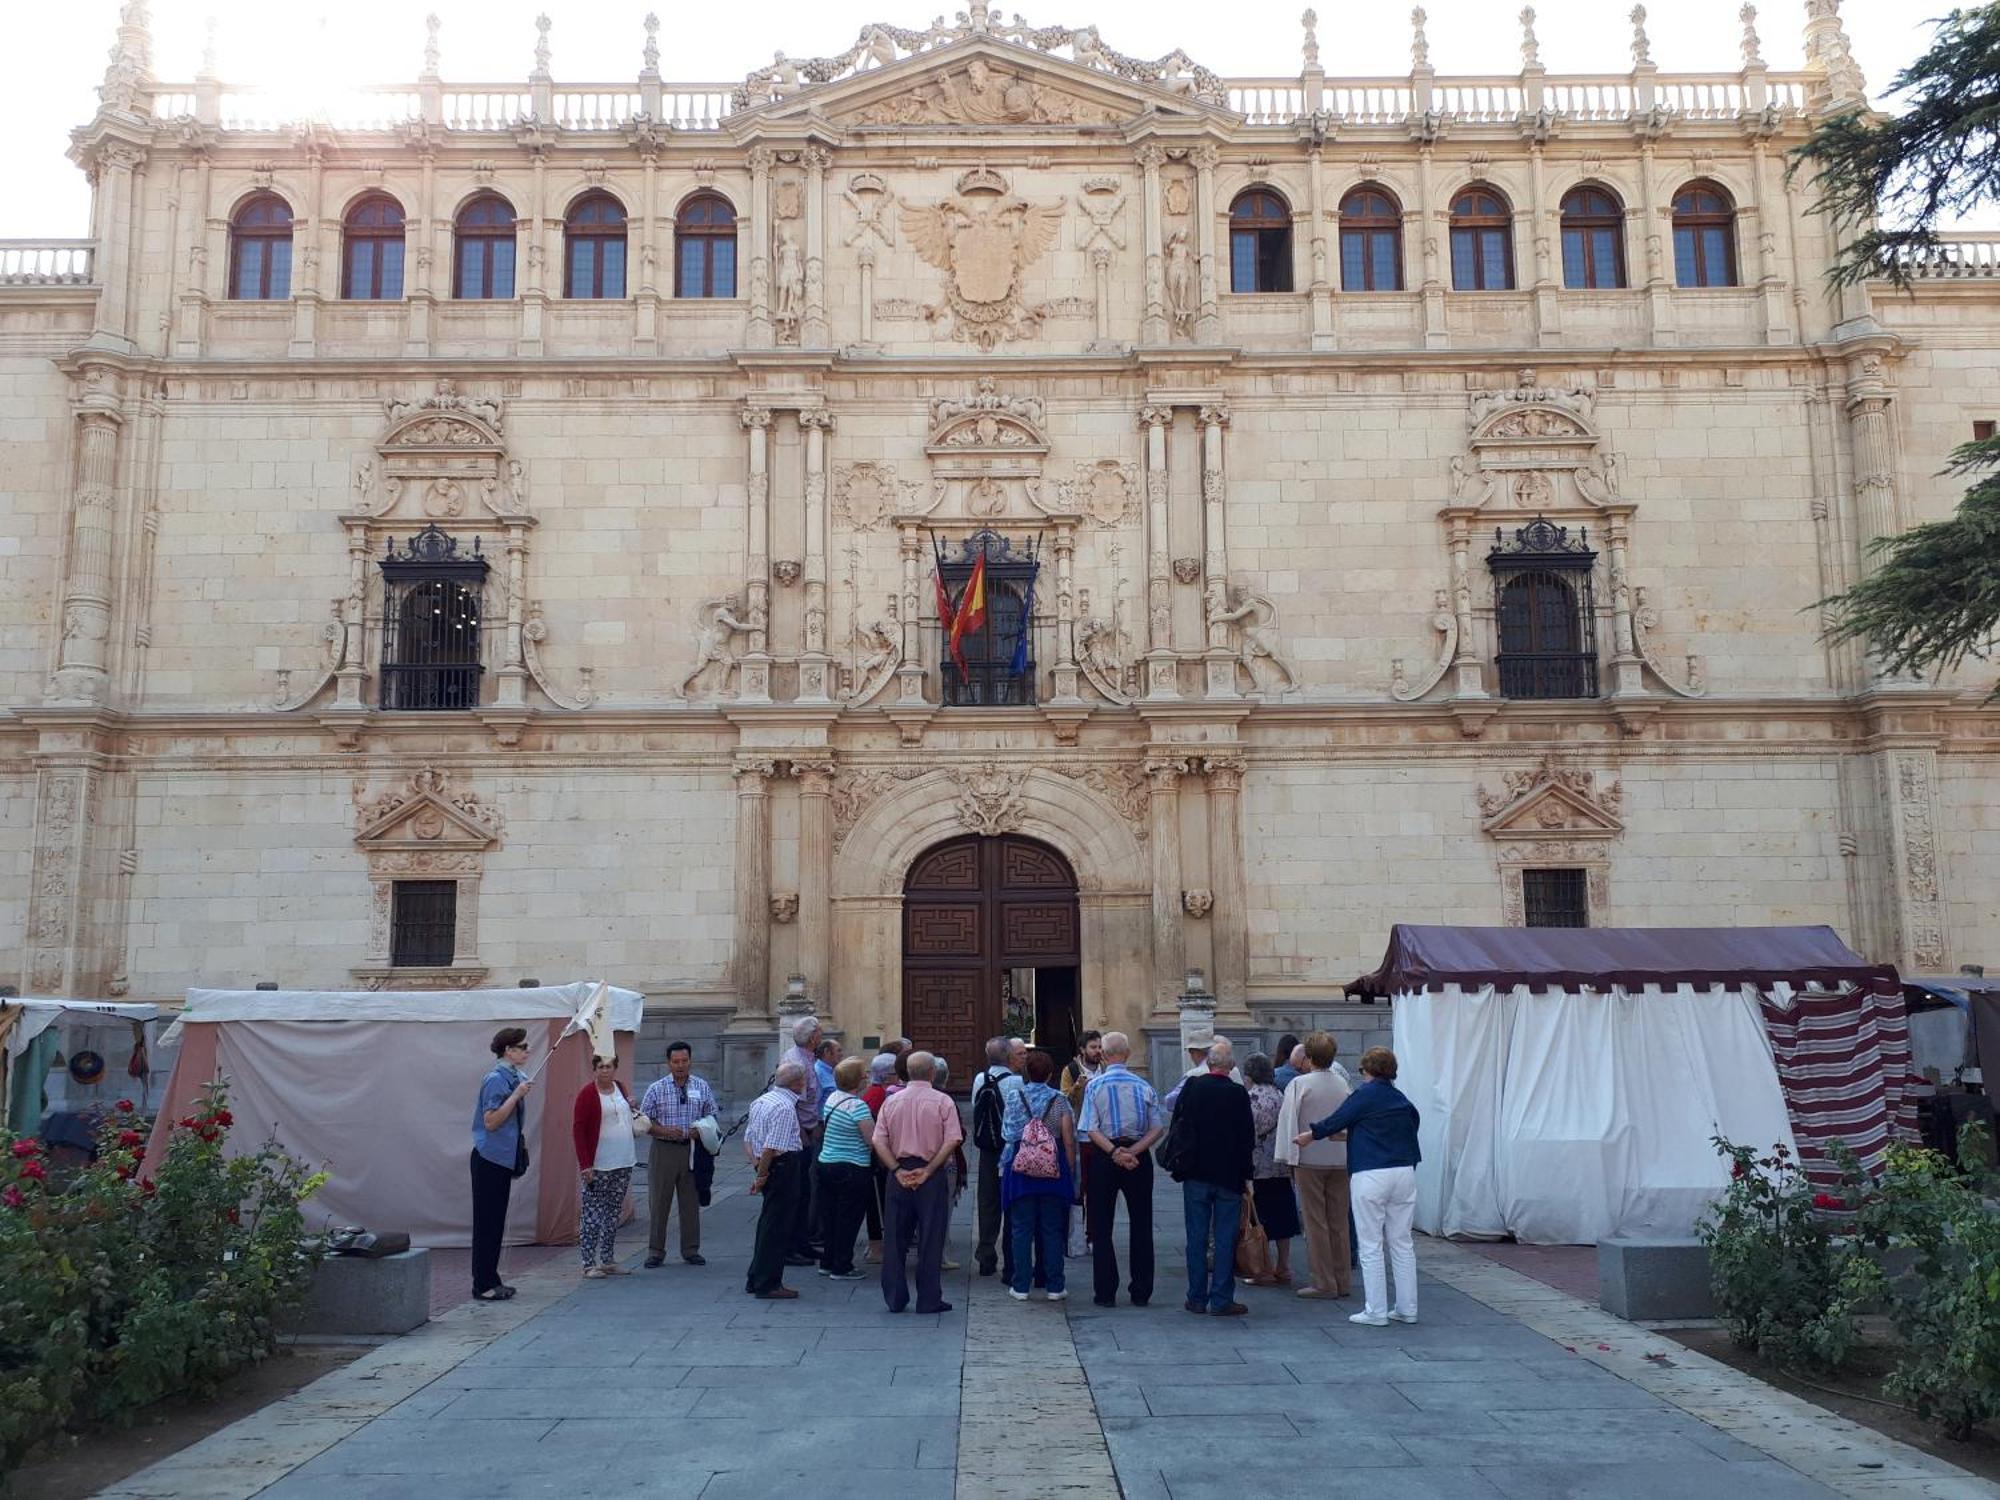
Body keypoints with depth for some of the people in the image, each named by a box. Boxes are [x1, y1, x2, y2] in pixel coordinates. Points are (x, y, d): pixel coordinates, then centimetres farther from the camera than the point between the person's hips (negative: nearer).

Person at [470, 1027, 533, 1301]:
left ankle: (491, 1281, 20)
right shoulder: (496, 1080, -16)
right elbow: (491, 1121, -21)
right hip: (490, 1159, -9)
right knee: (487, 1222, -2)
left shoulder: (516, 1077, 9)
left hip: (504, 1159, 9)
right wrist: (517, 1095, -23)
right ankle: (483, 1286, 3)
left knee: (496, 1222, 13)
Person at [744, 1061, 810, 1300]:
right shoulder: (785, 1107, -19)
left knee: (768, 1224, 18)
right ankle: (768, 1284, 3)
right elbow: (771, 1147, -23)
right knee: (777, 1227, -2)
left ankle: (755, 1280, 26)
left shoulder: (761, 1100, 12)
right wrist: (762, 1175, -15)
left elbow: (747, 1139, 14)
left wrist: (757, 1166, 6)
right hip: (784, 1167, -10)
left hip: (768, 1168, 10)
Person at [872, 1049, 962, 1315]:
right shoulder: (942, 1101, -4)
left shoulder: (892, 1101, 5)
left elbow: (879, 1142, -2)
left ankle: (894, 1298, 15)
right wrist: (927, 1171, -10)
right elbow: (952, 1141, -13)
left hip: (899, 1175, 3)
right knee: (930, 1239, 4)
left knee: (896, 1238, 10)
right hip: (932, 1175, -3)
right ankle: (929, 1300, 6)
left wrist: (898, 1171, -5)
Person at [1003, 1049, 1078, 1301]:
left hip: (1020, 1169, 0)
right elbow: (1069, 1141, -3)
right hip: (1054, 1170, 0)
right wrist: (1071, 1172, 5)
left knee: (1021, 1229, 5)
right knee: (1052, 1230, 7)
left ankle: (1020, 1286, 7)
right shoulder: (1060, 1101, -1)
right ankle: (1055, 1286, 10)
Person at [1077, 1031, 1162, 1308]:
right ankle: (1141, 1293, 12)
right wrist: (1133, 1152, -11)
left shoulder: (1095, 1085, -6)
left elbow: (1092, 1130, -14)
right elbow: (1157, 1128, -6)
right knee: (1141, 1225, 10)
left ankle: (1105, 1293, 6)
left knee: (1101, 1227, 7)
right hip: (1139, 1158, 2)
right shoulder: (1144, 1086, 0)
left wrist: (1115, 1153, -15)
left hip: (1105, 1158, -2)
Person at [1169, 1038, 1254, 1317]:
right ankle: (1221, 1300, 5)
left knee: (1197, 1237, 8)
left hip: (1196, 1173, 2)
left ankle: (1197, 1298, 13)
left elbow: (1177, 1127, 1)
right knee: (1225, 1239, 4)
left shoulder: (1191, 1087, -5)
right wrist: (1246, 1176, 1)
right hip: (1229, 1175, -2)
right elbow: (1247, 1139, -6)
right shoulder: (1239, 1093, -10)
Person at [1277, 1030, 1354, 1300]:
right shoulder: (1342, 1083, 4)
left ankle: (1324, 1284, 3)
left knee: (1316, 1222, 1)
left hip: (1310, 1159, -5)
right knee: (1339, 1222, 11)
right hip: (1341, 1159, 5)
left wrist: (1289, 1156, -3)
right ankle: (1343, 1280, 16)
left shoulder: (1300, 1084, -11)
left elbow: (1289, 1121, -10)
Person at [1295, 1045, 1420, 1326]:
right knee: (1402, 1242, 12)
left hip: (1370, 1176, -6)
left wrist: (1311, 1135, 18)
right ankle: (1407, 1308, 15)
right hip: (1404, 1173, 6)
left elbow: (1337, 1120, 1)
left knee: (1371, 1246, 1)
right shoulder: (1403, 1101, 11)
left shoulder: (1365, 1094, -6)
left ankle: (1376, 1311, 3)